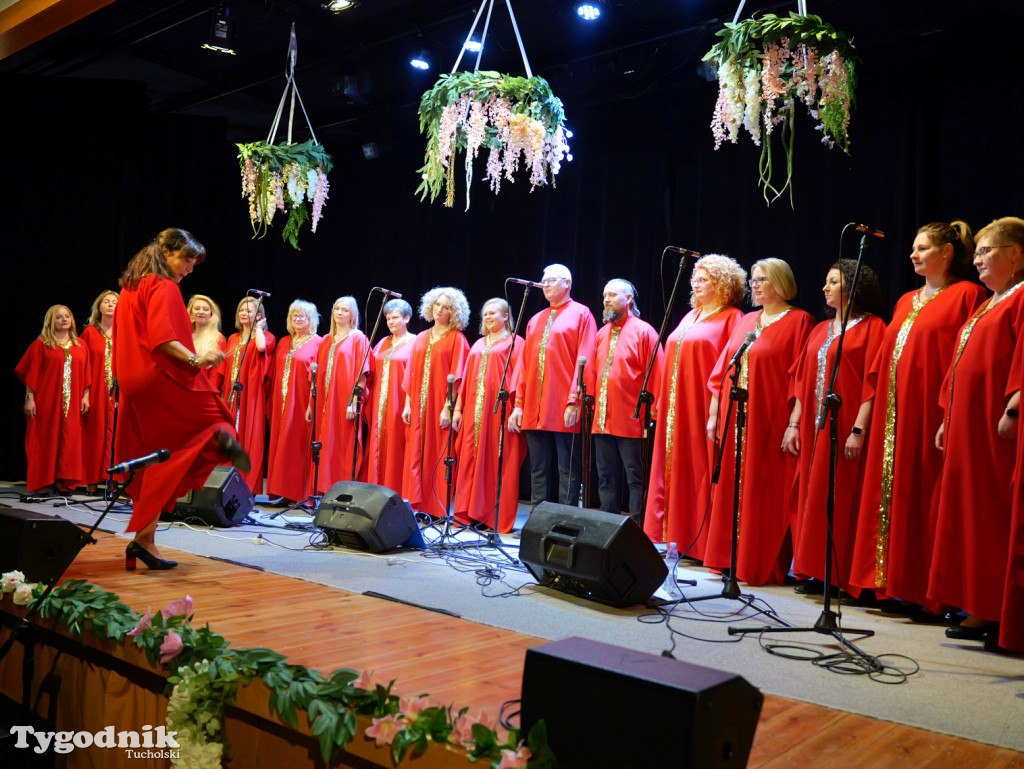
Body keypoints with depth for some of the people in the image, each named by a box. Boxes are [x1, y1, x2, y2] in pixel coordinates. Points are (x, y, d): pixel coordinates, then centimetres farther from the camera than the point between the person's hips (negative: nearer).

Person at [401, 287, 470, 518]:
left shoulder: (457, 339, 0)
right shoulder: (421, 338, 16)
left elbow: (456, 376, -7)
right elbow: (411, 374, 15)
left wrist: (448, 407, -15)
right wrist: (408, 404, 6)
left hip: (440, 405, -5)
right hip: (419, 406, 5)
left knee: (438, 455, -4)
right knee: (416, 454, 4)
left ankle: (439, 507, 1)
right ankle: (417, 505, 9)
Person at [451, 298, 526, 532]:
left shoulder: (514, 342, 3)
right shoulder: (478, 344, 21)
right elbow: (467, 378, 19)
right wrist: (458, 408, 12)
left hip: (499, 410, -6)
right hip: (475, 411, 6)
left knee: (499, 463, -5)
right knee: (471, 461, 4)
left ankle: (500, 519, 0)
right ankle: (469, 514, 10)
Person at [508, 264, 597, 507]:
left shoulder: (581, 314, 2)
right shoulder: (536, 320, 19)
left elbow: (584, 360, -7)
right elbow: (524, 364, 16)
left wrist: (574, 401, -15)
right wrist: (519, 404, 8)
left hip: (564, 410, -6)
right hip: (535, 410, 6)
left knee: (568, 470, -2)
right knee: (538, 470, 8)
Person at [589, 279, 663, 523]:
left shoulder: (643, 331, -4)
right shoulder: (603, 333, 15)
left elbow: (655, 375, -8)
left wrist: (653, 414, -12)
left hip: (632, 420, -6)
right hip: (602, 421, 7)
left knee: (636, 479, -1)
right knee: (606, 478, 12)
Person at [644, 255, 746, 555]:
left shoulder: (731, 318, -5)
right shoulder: (691, 316, 19)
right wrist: (663, 401, 13)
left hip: (703, 406, -8)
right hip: (677, 408, 8)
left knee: (701, 472, -5)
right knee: (674, 470, 9)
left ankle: (701, 543, 2)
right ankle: (675, 537, 16)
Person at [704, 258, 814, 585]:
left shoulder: (798, 321, -3)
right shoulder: (746, 322, 16)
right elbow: (722, 370, 15)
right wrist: (714, 414, 9)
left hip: (769, 421, -6)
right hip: (734, 420, 7)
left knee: (764, 492, -2)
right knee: (732, 490, 9)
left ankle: (763, 566, 7)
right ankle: (734, 560, 18)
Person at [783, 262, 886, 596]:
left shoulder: (872, 327, -3)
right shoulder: (820, 330, 18)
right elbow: (801, 380, 15)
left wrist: (859, 430, -19)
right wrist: (794, 423, 7)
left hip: (845, 428, -7)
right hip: (814, 428, 7)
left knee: (842, 500, -5)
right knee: (813, 497, 6)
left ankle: (846, 577, 3)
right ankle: (818, 572, 13)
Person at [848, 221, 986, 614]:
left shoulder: (966, 294, -3)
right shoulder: (906, 301, 20)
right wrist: (875, 400, 10)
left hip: (928, 411, -7)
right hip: (894, 411, 8)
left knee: (922, 496, -6)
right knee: (891, 493, 8)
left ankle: (925, 593, 2)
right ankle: (894, 582, 15)